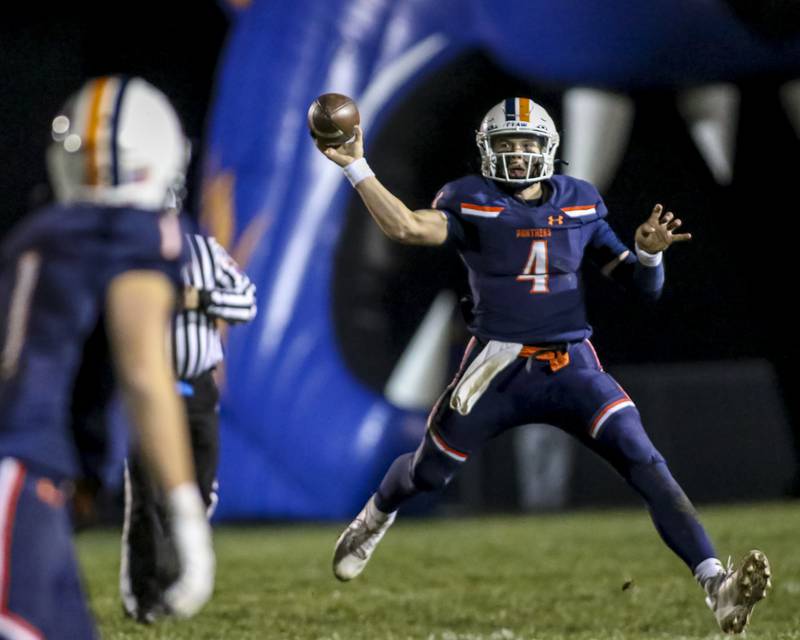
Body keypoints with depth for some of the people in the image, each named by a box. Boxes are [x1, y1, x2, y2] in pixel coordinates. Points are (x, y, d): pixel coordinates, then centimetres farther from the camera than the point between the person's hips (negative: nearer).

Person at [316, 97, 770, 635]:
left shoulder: (580, 204, 7)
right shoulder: (471, 203, -2)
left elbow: (641, 286, 10)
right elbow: (406, 227, -22)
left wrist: (649, 252, -12)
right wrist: (356, 167, -29)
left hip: (572, 365, 1)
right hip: (499, 367, -1)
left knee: (645, 464, -18)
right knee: (428, 472, 15)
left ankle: (717, 587, -28)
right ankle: (375, 518, 54)